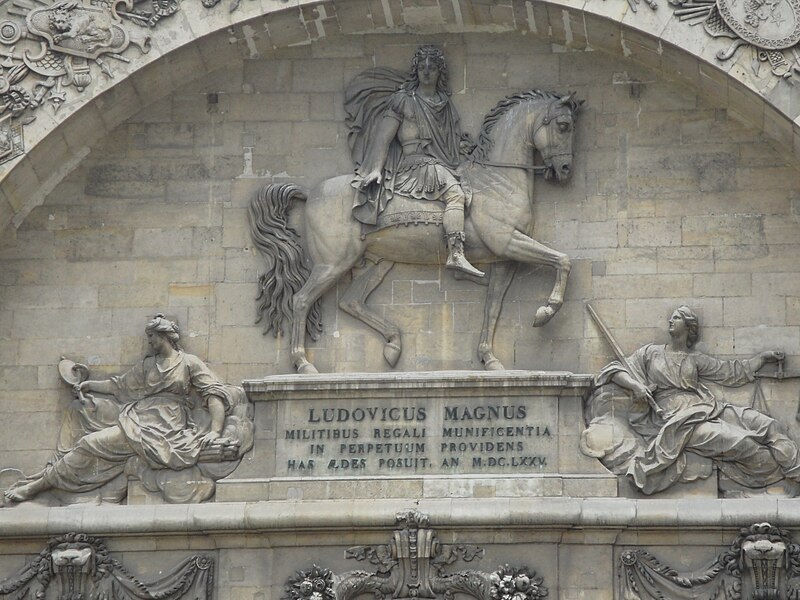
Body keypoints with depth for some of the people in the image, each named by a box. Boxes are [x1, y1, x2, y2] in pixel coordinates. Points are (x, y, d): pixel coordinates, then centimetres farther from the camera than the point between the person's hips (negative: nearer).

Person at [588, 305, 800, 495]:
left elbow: (734, 373, 23)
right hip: (680, 422, -5)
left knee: (769, 425, -12)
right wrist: (634, 385, -12)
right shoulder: (650, 353, 12)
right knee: (741, 442, -23)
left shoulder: (695, 359, 18)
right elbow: (616, 371, 8)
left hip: (708, 409, 5)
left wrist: (763, 357, 21)